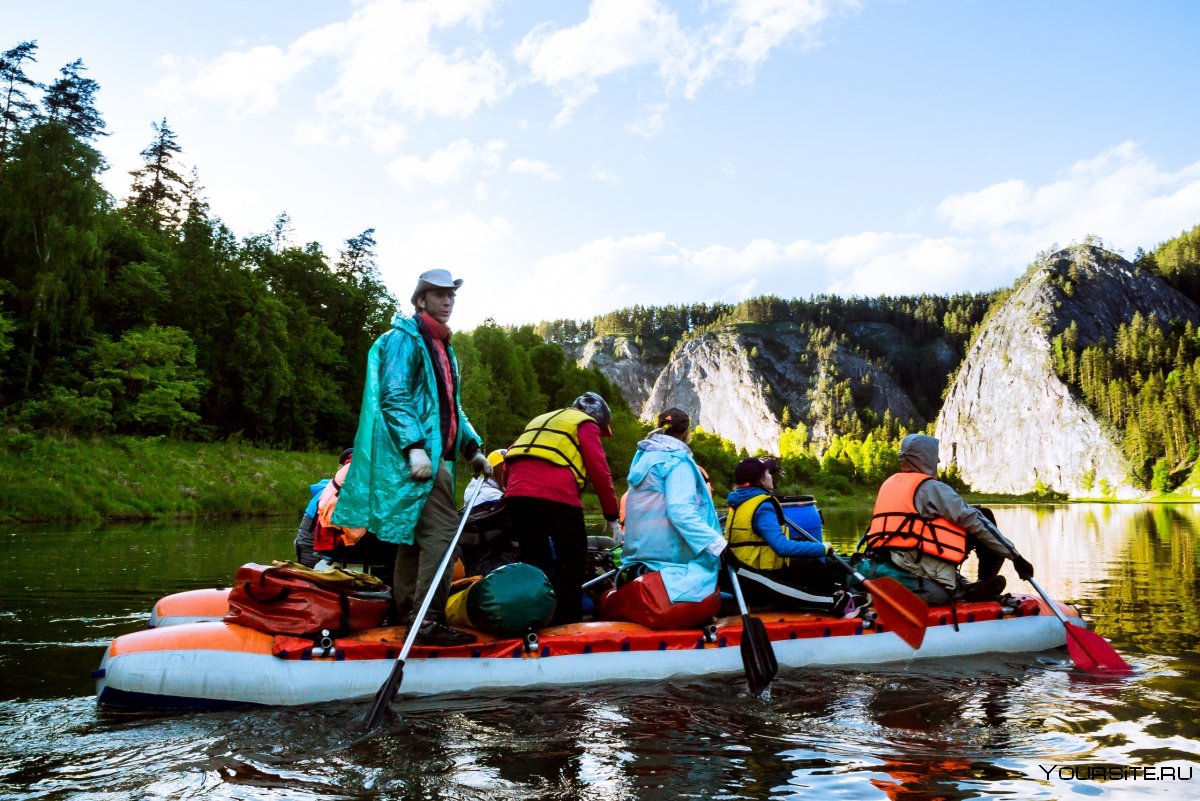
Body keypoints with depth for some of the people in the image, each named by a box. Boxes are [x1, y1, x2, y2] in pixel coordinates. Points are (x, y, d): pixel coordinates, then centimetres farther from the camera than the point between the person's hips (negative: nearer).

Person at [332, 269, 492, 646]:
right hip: (418, 456, -10)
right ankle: (430, 621, -14)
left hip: (434, 454, 10)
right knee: (442, 531, -16)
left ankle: (407, 614, 19)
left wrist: (473, 450, 21)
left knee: (414, 535, 12)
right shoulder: (405, 338, -4)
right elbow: (394, 396, -15)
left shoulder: (441, 346, 25)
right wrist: (415, 446, -25)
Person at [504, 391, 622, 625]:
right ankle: (568, 621, 4)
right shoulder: (585, 424, 13)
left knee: (534, 562, 16)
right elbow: (599, 472, 4)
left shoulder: (541, 420, 33)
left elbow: (509, 456, 26)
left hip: (516, 493, 6)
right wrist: (612, 517, 8)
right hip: (556, 496, -6)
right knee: (572, 561, 6)